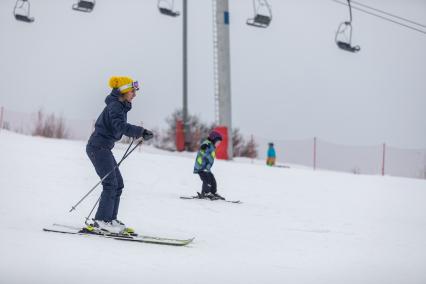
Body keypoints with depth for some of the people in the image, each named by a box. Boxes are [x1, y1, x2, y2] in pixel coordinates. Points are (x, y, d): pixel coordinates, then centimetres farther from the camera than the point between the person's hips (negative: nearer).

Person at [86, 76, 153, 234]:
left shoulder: (121, 106, 14)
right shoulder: (115, 106, -15)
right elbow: (120, 126, -31)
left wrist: (136, 133, 17)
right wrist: (141, 132, -34)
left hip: (103, 148, 10)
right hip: (98, 147, -10)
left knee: (118, 184, 9)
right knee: (111, 184, -12)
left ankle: (110, 219, 11)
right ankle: (101, 221, -12)